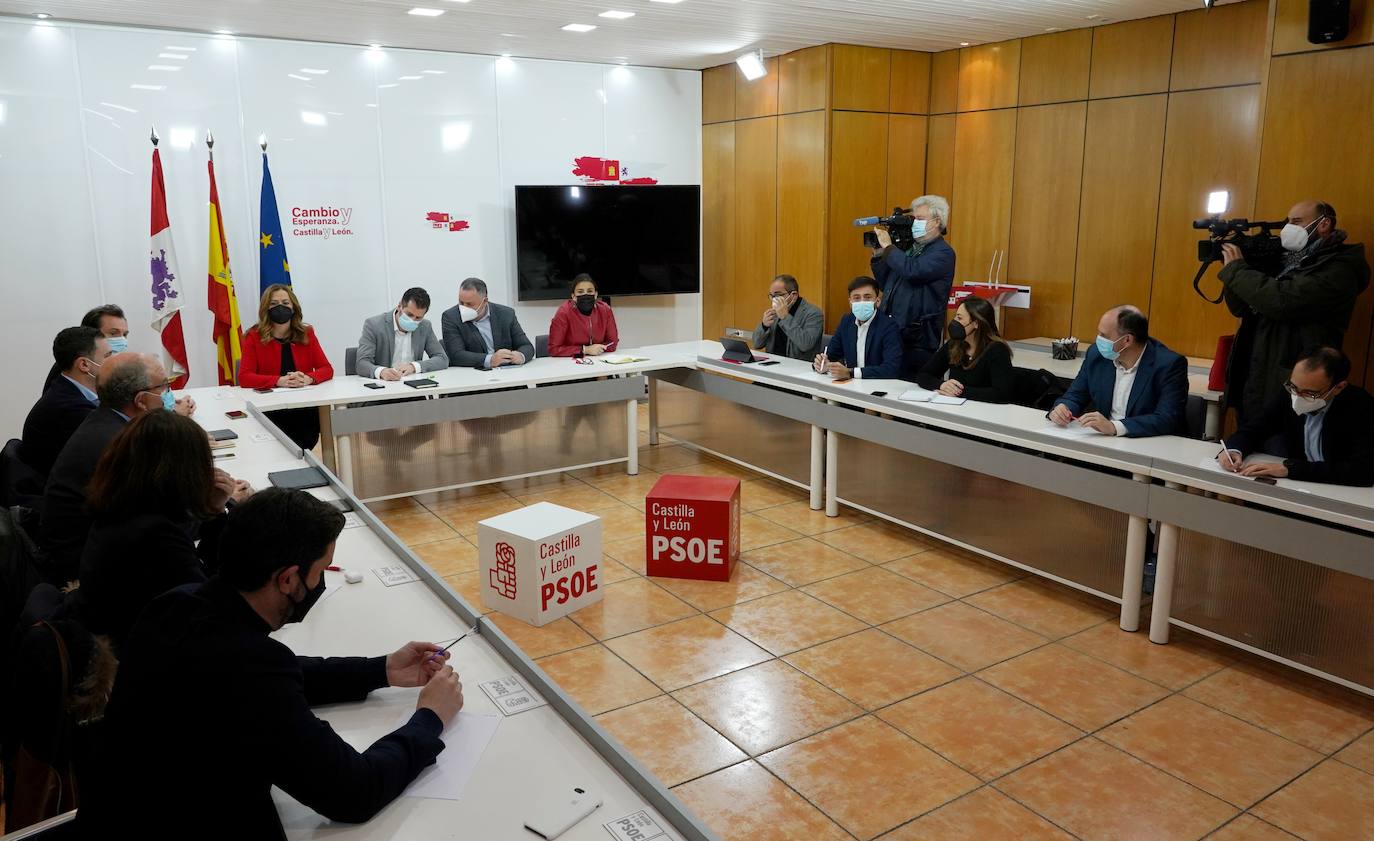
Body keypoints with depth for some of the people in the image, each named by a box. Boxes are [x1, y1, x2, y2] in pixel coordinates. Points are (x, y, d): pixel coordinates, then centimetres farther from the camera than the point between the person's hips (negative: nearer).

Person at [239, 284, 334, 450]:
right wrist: (279, 381, -22)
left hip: (304, 409, 2)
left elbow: (327, 369, 4)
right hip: (269, 410, -2)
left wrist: (309, 379, -18)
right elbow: (244, 377, -7)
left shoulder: (307, 334, 9)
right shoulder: (254, 337, 1)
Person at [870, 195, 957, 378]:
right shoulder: (910, 248, 17)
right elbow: (885, 285, 21)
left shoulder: (943, 253, -7)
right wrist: (878, 255, 7)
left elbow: (912, 271, -25)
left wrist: (888, 247, -11)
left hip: (917, 338, -7)